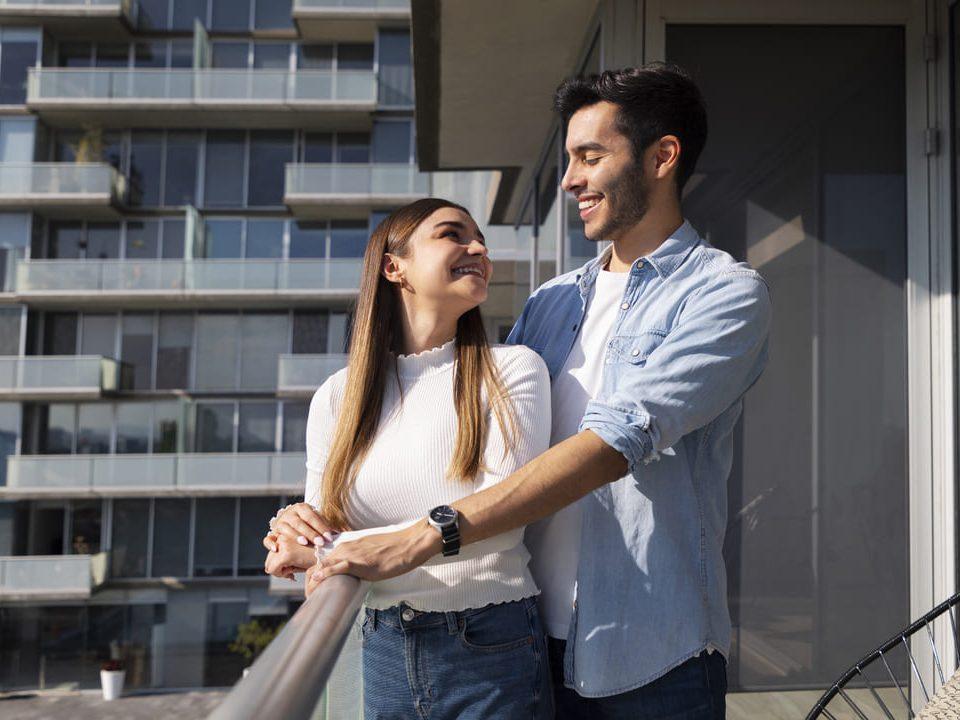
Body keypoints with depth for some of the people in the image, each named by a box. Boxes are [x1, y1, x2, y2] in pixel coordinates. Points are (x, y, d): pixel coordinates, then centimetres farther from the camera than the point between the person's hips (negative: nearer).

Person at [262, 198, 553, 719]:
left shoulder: (513, 370, -7)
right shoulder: (337, 397, 1)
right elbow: (319, 542, 6)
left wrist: (334, 549, -19)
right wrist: (295, 530, -19)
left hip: (493, 651, -3)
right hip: (385, 652, 3)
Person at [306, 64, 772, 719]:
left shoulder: (727, 292, -9)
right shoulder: (551, 301, 10)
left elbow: (616, 441, -22)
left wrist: (424, 536, -28)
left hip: (653, 660, -5)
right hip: (538, 639, 5)